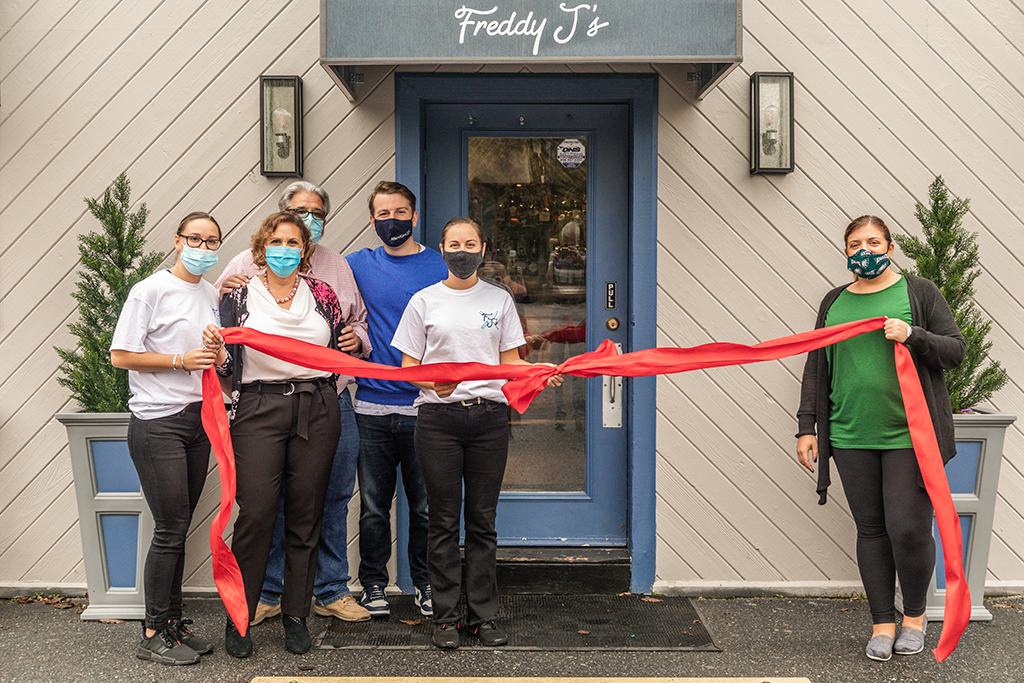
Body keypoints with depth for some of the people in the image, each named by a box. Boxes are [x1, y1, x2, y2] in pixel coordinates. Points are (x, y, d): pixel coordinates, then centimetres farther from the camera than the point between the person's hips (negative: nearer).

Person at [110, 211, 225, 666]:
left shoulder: (213, 295, 14)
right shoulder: (152, 290, -6)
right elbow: (120, 355, -9)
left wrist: (218, 355, 2)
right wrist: (181, 360, -14)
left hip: (198, 420, 7)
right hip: (157, 422, -6)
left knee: (179, 527, 10)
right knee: (170, 528, -6)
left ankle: (173, 622, 19)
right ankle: (154, 634, 4)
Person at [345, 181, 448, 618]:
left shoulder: (440, 269, 3)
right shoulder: (358, 265, 8)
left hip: (424, 406, -1)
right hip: (372, 407, 1)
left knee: (425, 505, 7)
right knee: (373, 504, 8)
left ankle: (425, 583, 21)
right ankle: (374, 583, 22)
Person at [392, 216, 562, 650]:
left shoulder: (499, 299, 11)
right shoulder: (424, 301, 6)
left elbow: (509, 361, 12)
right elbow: (408, 366, 4)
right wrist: (434, 383, -17)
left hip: (490, 415, 1)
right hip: (438, 417, -1)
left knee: (483, 520, 6)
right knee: (444, 521, 2)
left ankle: (483, 615, 14)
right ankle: (445, 616, 11)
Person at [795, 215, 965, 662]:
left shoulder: (918, 292, 5)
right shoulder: (834, 302, 14)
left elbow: (956, 350, 3)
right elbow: (816, 369, 15)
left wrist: (913, 336, -15)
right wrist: (807, 427, 9)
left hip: (910, 435, -3)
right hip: (851, 436, 3)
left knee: (908, 528, -6)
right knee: (870, 528, 5)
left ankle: (915, 615, 18)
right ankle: (883, 621, 17)